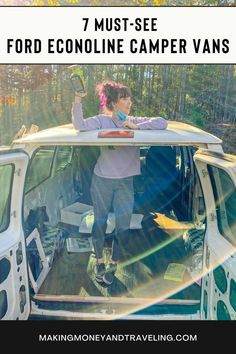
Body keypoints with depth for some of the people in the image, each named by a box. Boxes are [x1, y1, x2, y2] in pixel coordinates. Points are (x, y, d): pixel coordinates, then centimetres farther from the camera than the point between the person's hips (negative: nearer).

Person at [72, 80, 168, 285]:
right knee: (100, 222, 11)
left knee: (123, 225, 5)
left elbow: (162, 123, -9)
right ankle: (99, 261, 34)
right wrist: (77, 100, -28)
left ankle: (113, 265, 28)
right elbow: (79, 125, -19)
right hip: (102, 180, -1)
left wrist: (136, 126, -18)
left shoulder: (134, 122, 2)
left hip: (125, 182, 2)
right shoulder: (102, 121, -4)